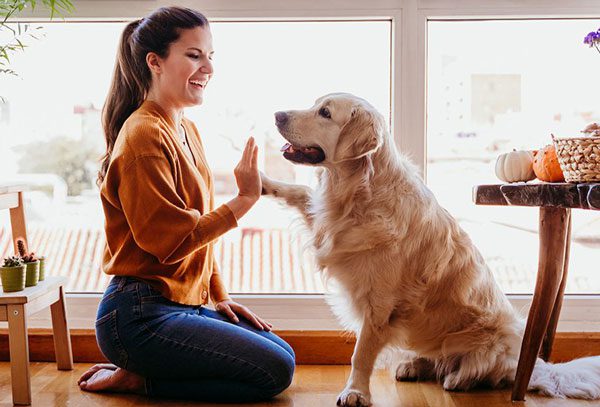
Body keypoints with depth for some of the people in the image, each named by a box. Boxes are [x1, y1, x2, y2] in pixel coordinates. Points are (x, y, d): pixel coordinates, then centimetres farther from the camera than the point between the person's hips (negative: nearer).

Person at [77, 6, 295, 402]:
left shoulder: (187, 131, 13)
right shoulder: (144, 136, -17)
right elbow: (171, 241, -21)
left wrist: (220, 296, 11)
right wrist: (244, 200, -18)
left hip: (184, 304, 10)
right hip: (140, 316, -9)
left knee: (283, 353, 11)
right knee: (274, 371, -11)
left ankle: (139, 373, 10)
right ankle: (137, 379, -1)